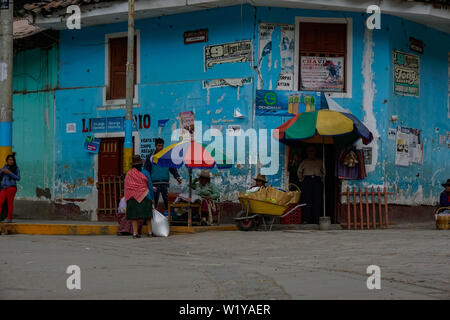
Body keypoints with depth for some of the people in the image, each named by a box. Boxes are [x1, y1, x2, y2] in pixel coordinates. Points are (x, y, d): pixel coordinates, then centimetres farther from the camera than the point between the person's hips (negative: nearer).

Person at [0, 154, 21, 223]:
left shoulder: (16, 169, 2)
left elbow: (18, 178, -8)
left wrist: (9, 173, -16)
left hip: (11, 187, -4)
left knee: (10, 202, -5)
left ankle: (9, 218, 2)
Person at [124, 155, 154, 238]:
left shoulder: (129, 174, 0)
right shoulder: (145, 173, -4)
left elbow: (126, 187, 4)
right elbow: (150, 186, -1)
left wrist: (127, 198, 12)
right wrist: (152, 197, 7)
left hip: (132, 197, 1)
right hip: (144, 196, -1)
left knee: (134, 216, 5)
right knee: (148, 216, 7)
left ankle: (135, 233, 1)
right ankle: (150, 232, 8)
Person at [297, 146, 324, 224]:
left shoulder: (319, 162, 18)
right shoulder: (304, 162, 16)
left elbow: (323, 172, 20)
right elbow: (299, 172, 22)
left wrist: (322, 179, 9)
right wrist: (301, 180, 12)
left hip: (317, 181, 1)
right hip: (307, 181, -1)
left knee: (317, 201, -6)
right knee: (307, 200, -11)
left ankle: (316, 220, -5)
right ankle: (306, 220, -12)